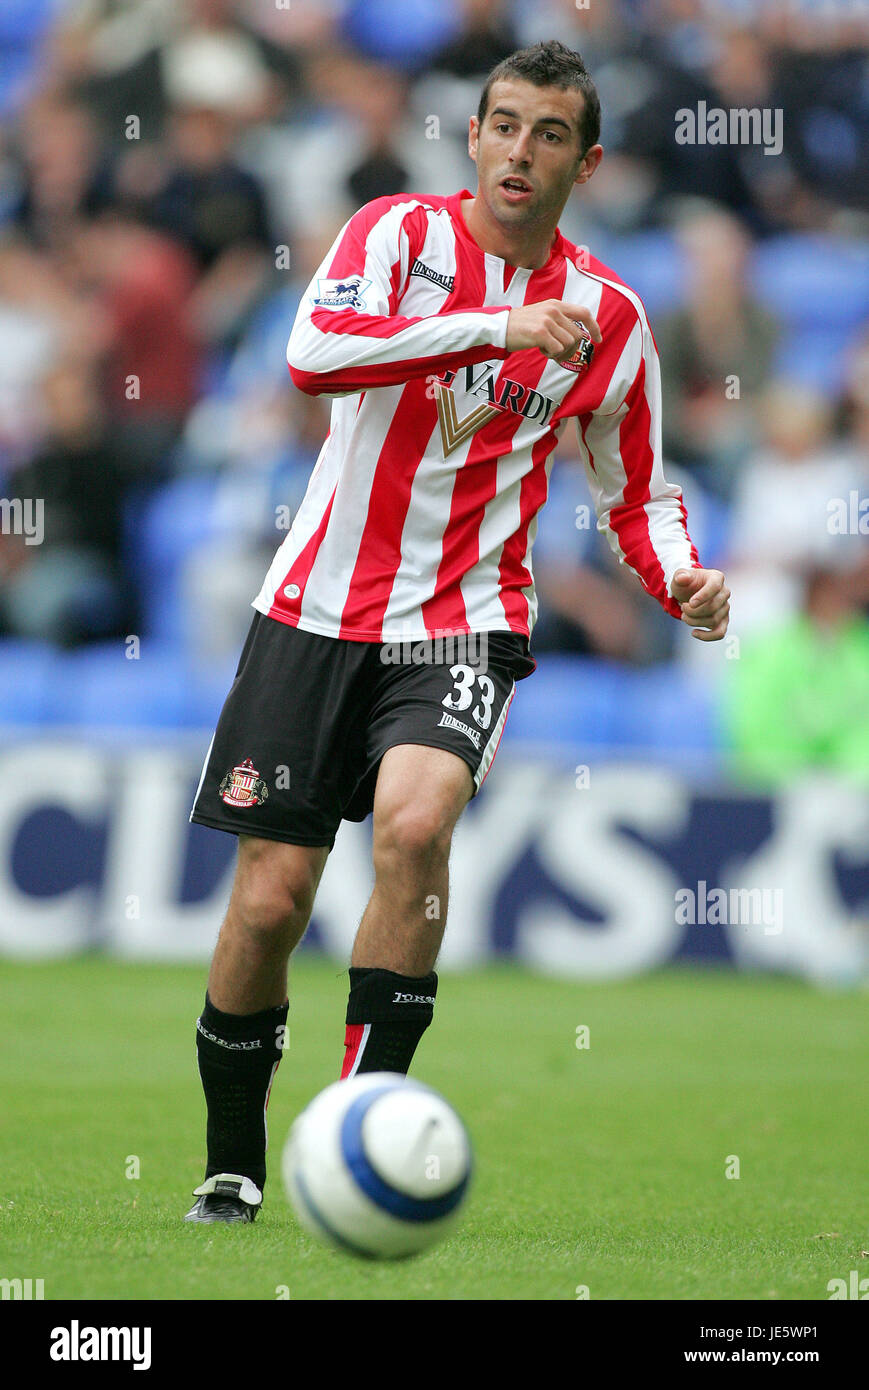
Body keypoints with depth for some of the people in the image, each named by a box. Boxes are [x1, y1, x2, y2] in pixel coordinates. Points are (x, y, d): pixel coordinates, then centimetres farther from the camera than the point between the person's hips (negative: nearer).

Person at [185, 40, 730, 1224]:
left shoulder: (609, 317, 4)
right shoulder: (405, 231, -3)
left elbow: (636, 495, 16)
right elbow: (315, 353, -23)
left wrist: (683, 583, -5)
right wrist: (496, 327, -29)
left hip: (465, 624, 0)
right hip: (319, 610, 0)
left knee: (413, 824, -29)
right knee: (270, 901, -2)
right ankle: (232, 1171, 20)